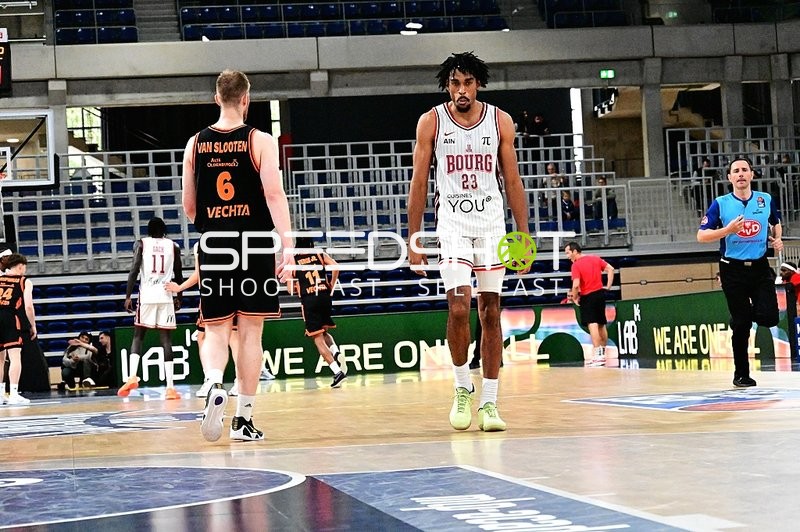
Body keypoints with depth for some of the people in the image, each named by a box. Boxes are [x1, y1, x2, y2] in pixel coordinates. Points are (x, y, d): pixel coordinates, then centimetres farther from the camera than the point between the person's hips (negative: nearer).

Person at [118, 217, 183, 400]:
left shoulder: (141, 244, 6)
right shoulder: (173, 246, 10)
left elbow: (134, 270, -4)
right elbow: (178, 275, 12)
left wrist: (128, 296, -2)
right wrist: (179, 297, 25)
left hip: (146, 296, -1)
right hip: (166, 296, 1)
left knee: (138, 336, 10)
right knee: (166, 340, 0)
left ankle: (132, 376, -11)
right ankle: (170, 387, -6)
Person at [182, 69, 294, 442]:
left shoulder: (195, 144, 5)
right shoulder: (260, 141, -4)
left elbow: (188, 208, 10)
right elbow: (274, 194, -13)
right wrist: (288, 247, -14)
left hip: (212, 247, 2)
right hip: (254, 246, -2)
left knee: (216, 330, 8)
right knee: (250, 332, 5)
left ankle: (214, 386, -21)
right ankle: (243, 418, 7)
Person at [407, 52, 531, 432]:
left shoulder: (500, 121, 2)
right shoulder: (431, 122, -1)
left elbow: (512, 181, 6)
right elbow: (418, 184, 2)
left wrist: (524, 235, 1)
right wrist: (413, 240, -3)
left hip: (492, 225, 2)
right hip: (452, 225, -2)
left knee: (490, 313, 2)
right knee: (458, 308, -14)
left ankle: (488, 403, 7)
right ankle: (463, 387, 8)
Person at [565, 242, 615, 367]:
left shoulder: (576, 265, -12)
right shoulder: (595, 258, 8)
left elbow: (576, 285, -21)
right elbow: (610, 269, 5)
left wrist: (574, 298, -5)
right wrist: (608, 286, 8)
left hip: (588, 296, -7)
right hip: (600, 293, 7)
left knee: (592, 324, -12)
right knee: (601, 324, 13)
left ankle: (597, 356, -20)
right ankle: (602, 354, 21)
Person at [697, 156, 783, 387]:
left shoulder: (766, 200, 4)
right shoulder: (721, 204, -5)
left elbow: (776, 223, 23)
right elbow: (701, 236, -8)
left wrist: (777, 239, 3)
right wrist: (727, 230, -22)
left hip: (760, 266, 2)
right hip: (733, 270, -2)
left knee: (769, 317, -12)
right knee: (741, 325, 0)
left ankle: (749, 313, 25)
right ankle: (741, 373, 14)